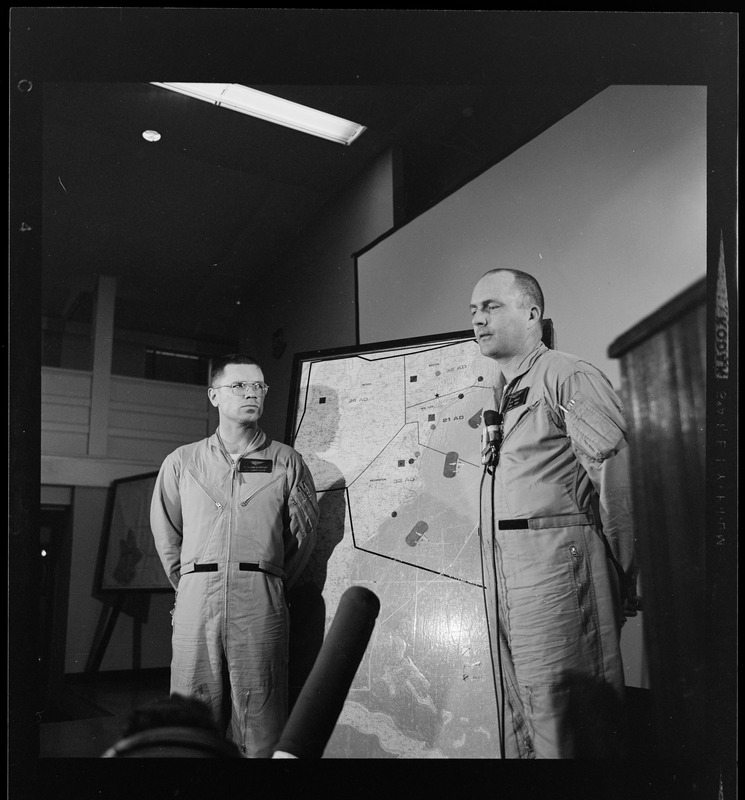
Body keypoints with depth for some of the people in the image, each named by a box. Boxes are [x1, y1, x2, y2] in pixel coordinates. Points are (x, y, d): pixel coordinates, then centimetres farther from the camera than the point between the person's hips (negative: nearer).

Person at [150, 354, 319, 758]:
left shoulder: (286, 461, 7)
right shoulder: (182, 461, 11)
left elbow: (304, 528, 11)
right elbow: (165, 531, 17)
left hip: (261, 603, -1)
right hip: (195, 600, 1)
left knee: (260, 720, 1)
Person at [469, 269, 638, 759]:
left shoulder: (567, 377, -7)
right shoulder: (501, 393, 17)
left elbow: (620, 473, -13)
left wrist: (626, 575, -9)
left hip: (556, 557, -8)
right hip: (504, 569, 8)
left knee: (562, 716, -1)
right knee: (518, 715, 16)